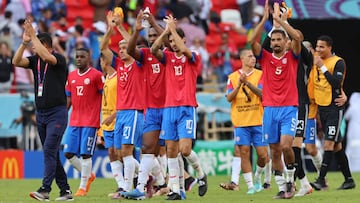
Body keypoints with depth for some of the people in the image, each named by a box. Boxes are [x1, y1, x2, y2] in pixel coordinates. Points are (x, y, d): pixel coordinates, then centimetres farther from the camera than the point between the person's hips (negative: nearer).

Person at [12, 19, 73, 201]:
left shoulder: (59, 59, -8)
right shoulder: (35, 60, 9)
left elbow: (46, 56, -28)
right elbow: (16, 61, -4)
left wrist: (34, 36, -22)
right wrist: (24, 42, -13)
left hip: (57, 113, -7)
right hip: (41, 113, 7)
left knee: (49, 150, -16)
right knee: (51, 153, 8)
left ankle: (45, 190, -21)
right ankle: (65, 190, 14)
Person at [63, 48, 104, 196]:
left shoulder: (96, 75, -5)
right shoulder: (71, 76, 13)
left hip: (90, 122, -6)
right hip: (74, 121, 6)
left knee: (85, 154, -5)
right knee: (68, 153, 3)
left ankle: (83, 187, 4)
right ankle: (88, 175, 23)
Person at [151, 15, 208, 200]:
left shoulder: (193, 58, 2)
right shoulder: (167, 57, 10)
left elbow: (184, 50, -20)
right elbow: (154, 49, -9)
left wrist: (173, 28, -13)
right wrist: (166, 30, -12)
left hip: (187, 108, -4)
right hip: (169, 108, 4)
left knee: (185, 149, -14)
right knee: (171, 151, -1)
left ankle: (201, 175, 12)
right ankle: (176, 189, 0)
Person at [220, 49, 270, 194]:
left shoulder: (260, 75, 5)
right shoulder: (233, 77, 7)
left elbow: (262, 93, -8)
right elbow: (229, 98, 0)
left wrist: (247, 83, -19)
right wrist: (239, 85, -14)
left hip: (258, 121, 0)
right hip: (241, 122, 0)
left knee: (263, 155, -3)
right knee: (244, 152, -5)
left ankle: (258, 177, 24)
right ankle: (250, 185, 1)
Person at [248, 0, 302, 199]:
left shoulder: (292, 57, 4)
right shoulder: (265, 58, 9)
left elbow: (298, 37, -13)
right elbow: (252, 41, -6)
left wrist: (280, 20, -9)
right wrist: (265, 19, -7)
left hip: (289, 109, -3)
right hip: (269, 109, 3)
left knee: (285, 146, -19)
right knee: (275, 151, 4)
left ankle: (290, 178, 3)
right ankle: (282, 187, 11)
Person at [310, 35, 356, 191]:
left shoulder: (338, 62, -10)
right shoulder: (316, 61, 11)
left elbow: (336, 83, -23)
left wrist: (322, 67, -21)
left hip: (334, 107, -8)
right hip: (321, 108, 8)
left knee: (329, 143, -14)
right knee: (336, 146, 11)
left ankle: (321, 180, -19)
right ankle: (348, 179, 18)